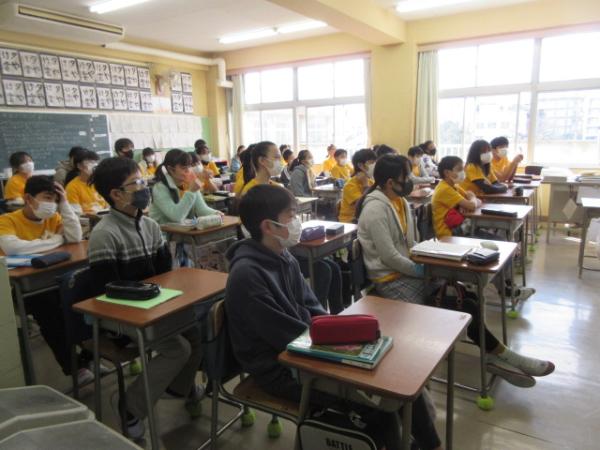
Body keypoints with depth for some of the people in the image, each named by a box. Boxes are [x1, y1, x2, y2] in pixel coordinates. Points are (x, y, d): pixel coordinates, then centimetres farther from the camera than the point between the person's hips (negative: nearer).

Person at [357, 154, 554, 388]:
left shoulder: (401, 201, 9)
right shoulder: (376, 208, -19)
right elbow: (389, 257, -22)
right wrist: (422, 271, -13)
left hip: (408, 272, 9)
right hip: (391, 281, -9)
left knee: (467, 297, -9)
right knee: (462, 309, -14)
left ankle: (494, 355, -3)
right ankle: (503, 356, 3)